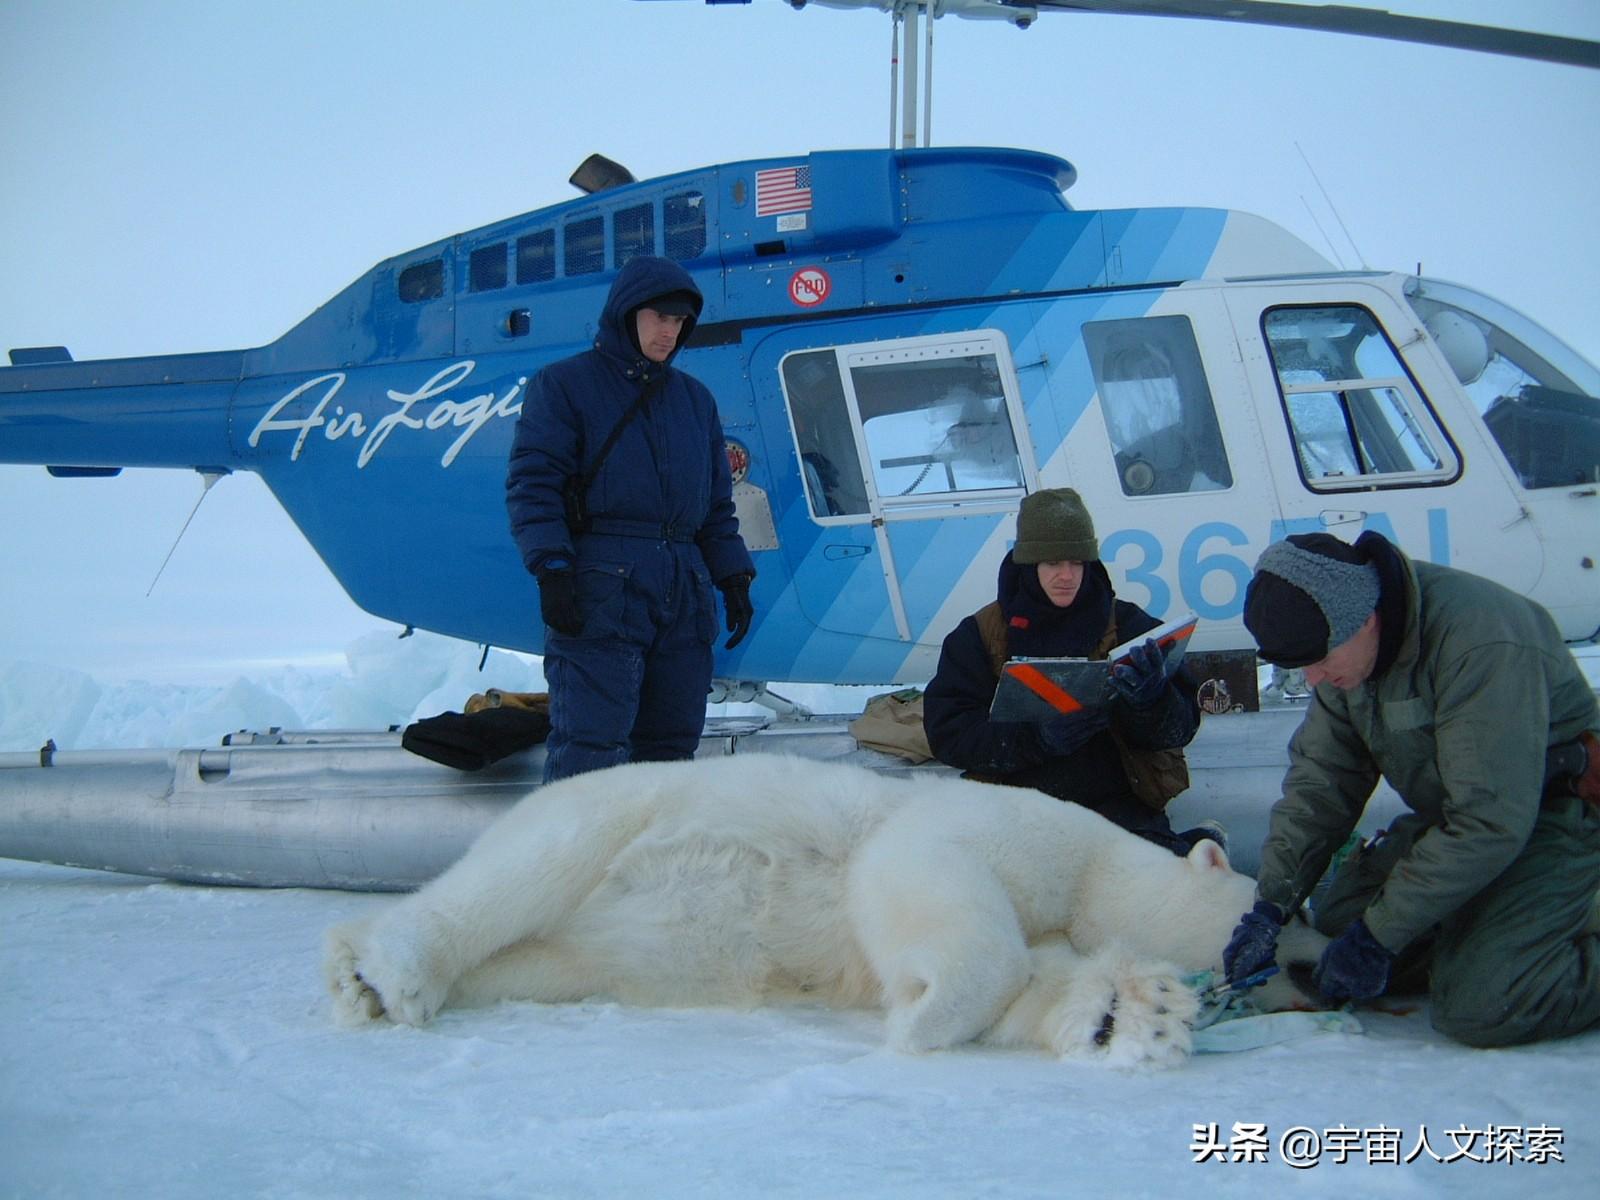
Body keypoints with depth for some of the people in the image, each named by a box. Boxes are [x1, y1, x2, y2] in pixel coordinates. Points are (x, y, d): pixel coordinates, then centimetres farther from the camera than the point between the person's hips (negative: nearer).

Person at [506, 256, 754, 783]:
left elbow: (717, 501, 24)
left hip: (684, 592, 6)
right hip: (598, 592, -6)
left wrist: (733, 577, 14)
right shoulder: (564, 384, 4)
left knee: (672, 742, 7)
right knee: (589, 744, -13)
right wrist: (551, 571, -16)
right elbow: (532, 485, -4)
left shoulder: (694, 397, 21)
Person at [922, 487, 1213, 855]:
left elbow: (1180, 729, 1)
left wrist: (1152, 699, -24)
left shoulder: (1128, 624, 8)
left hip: (1117, 802, -2)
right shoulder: (980, 635, 7)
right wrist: (1039, 737, -19)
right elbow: (946, 732, -4)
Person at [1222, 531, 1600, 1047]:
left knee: (1478, 1008, -24)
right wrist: (1270, 904, -10)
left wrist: (1378, 933, -25)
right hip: (1451, 811, 9)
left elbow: (1490, 823, -30)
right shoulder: (1342, 640, -6)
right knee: (1336, 923, 0)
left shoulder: (1478, 641, -32)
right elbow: (1319, 777, 1)